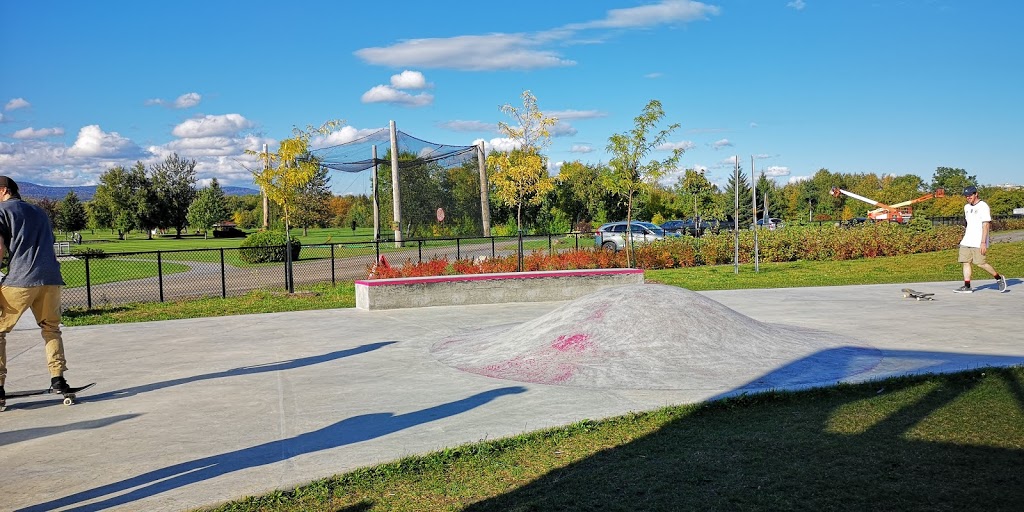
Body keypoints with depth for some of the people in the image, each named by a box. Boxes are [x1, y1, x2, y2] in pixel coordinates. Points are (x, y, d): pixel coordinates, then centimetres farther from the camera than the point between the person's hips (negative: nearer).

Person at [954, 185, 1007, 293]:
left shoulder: (983, 206, -9)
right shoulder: (966, 207, 15)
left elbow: (985, 225, -15)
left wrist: (983, 243, -21)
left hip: (978, 242, -7)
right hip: (966, 241, 8)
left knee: (980, 263, -8)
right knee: (966, 262, 0)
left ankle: (999, 278, 11)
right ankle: (967, 286, 0)